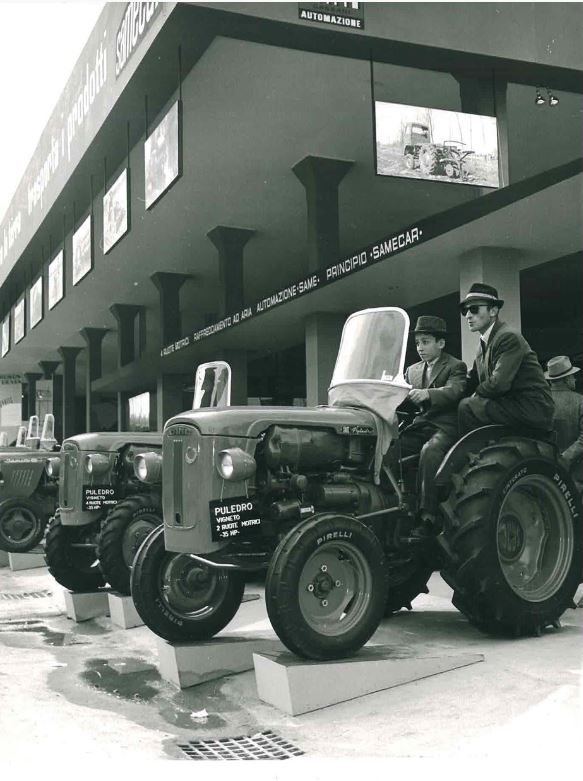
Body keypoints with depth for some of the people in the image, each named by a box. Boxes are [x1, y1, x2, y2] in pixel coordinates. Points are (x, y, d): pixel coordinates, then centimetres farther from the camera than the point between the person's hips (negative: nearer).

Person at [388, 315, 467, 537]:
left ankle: (427, 518, -37)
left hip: (445, 426, -6)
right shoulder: (412, 371, 23)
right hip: (420, 427, 6)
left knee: (429, 451, -37)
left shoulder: (455, 367, 3)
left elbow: (453, 391, -17)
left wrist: (427, 394, -36)